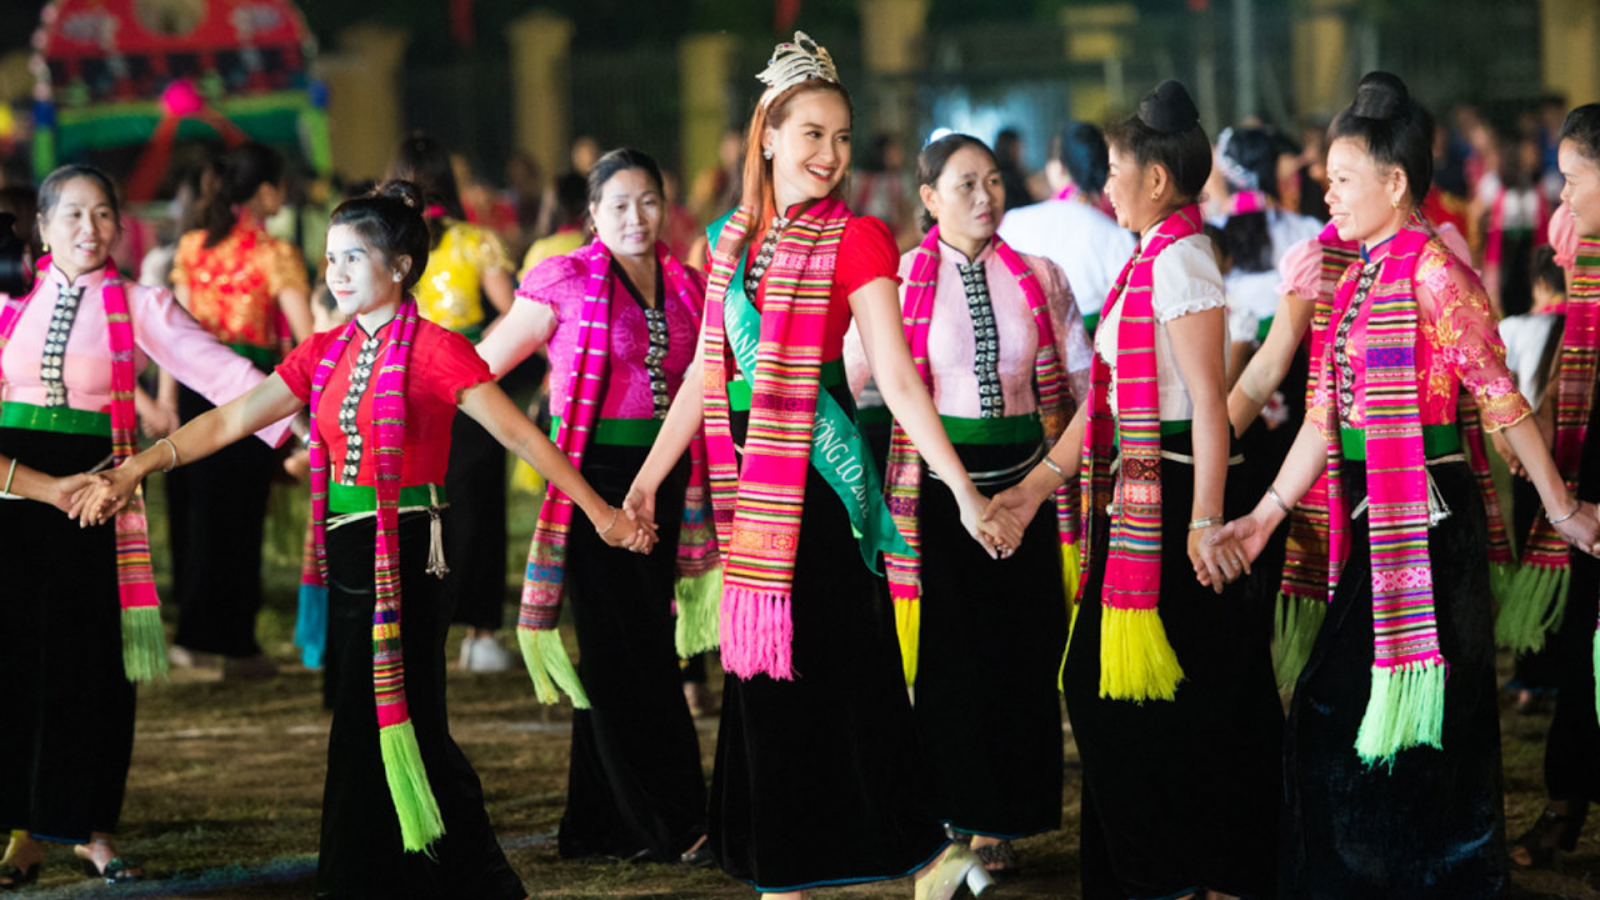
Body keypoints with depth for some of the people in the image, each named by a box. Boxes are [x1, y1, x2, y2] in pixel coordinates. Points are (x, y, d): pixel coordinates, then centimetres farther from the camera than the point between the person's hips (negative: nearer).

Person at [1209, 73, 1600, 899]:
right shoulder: (1358, 278, 13)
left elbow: (1498, 397, -12)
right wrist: (1267, 514, 13)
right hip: (1374, 515, 8)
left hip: (1427, 513, -8)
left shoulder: (1431, 267, -13)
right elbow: (1326, 414, 15)